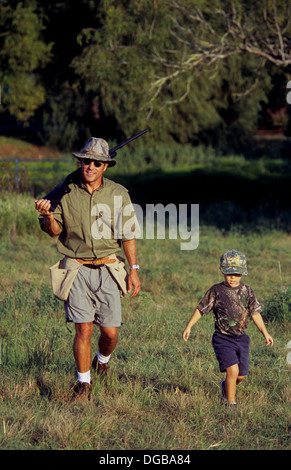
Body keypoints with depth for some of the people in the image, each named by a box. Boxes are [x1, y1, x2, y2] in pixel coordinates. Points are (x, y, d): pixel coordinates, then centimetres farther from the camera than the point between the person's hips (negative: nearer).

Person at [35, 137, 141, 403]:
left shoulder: (118, 194, 2)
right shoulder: (66, 191, -1)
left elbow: (128, 235, 9)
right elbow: (54, 231, 5)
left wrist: (134, 269, 6)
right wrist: (48, 215, -17)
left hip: (108, 269, 1)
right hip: (77, 268, -1)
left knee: (110, 332, 1)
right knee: (84, 329, -8)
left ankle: (102, 360, 36)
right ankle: (83, 384, 8)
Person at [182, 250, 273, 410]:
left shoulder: (247, 292, 4)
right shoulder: (216, 291, -6)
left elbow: (255, 313, 13)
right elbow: (201, 309, 1)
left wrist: (265, 332, 12)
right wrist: (189, 326, -3)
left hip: (241, 338, 4)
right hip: (223, 339, -4)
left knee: (241, 375, 9)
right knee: (233, 370, -20)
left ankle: (225, 386, 42)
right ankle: (231, 403, -6)